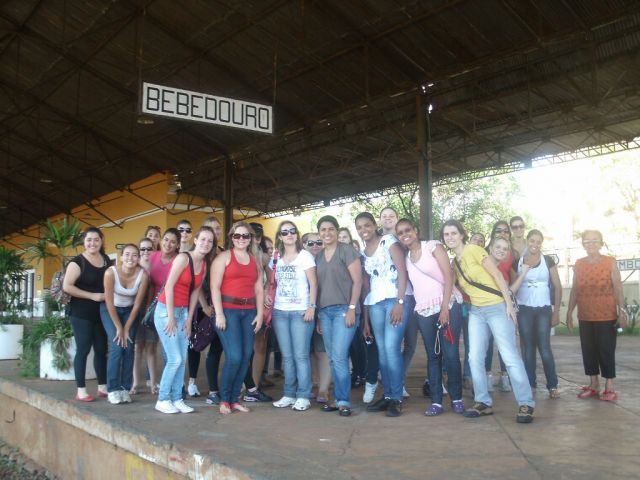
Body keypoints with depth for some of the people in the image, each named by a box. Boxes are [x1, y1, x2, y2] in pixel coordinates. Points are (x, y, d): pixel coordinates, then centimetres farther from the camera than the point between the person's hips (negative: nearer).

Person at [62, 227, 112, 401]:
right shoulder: (78, 262, -9)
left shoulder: (107, 260, 9)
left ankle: (102, 387, 20)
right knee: (83, 349, -3)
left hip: (101, 312, 6)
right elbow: (66, 286, -16)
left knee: (101, 349, 10)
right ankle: (81, 390, 4)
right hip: (81, 313, -6)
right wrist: (92, 296, -19)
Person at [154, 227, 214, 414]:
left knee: (183, 360, 5)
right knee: (175, 359, -7)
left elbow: (195, 291, 10)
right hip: (166, 310, -7)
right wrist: (171, 317, -16)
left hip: (183, 312, 7)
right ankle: (162, 399, 7)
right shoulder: (183, 258, -14)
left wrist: (189, 319, 6)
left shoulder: (204, 264, 6)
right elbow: (169, 287, -16)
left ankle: (177, 398, 15)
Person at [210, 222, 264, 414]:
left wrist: (260, 314, 5)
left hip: (249, 312, 5)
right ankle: (224, 399, 8)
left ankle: (235, 399, 16)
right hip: (228, 310, -5)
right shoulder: (224, 257, 1)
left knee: (246, 356, 3)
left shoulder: (255, 259, 16)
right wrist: (219, 314, -14)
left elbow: (259, 289, 14)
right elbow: (215, 287, -7)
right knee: (234, 357, -11)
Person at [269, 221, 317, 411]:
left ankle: (303, 396, 3)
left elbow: (313, 284, -4)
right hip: (280, 311, 4)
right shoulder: (278, 258, 13)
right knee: (287, 356, 7)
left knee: (301, 356, -4)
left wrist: (311, 307, -13)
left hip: (300, 311, -4)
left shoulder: (305, 256, -1)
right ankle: (289, 394, 15)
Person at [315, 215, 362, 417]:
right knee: (333, 359, 8)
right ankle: (339, 399, 16)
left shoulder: (347, 251, -2)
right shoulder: (318, 256, 14)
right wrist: (317, 313, 11)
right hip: (324, 311, 6)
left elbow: (357, 281, -7)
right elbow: (317, 285, 16)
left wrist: (352, 308, -14)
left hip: (343, 309, -6)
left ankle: (344, 401, -2)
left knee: (339, 357, -12)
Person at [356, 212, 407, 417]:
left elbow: (402, 271, -8)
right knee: (382, 350, 4)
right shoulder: (362, 252, 16)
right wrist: (365, 318, 12)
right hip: (375, 303, 6)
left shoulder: (388, 241, 0)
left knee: (392, 348, -11)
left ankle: (397, 399, -2)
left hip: (395, 299, -5)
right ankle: (387, 396, 13)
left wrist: (399, 302, -17)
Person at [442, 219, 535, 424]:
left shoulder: (474, 250, -10)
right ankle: (483, 402, 13)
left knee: (509, 356, -7)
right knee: (475, 358, 2)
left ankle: (526, 404, 2)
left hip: (497, 308, -7)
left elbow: (497, 275, -13)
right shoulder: (454, 262, 11)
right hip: (476, 311, 7)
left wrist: (509, 304, -16)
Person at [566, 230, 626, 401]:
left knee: (606, 351, 1)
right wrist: (569, 312, 9)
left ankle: (609, 387, 11)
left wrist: (621, 310, -13)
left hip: (606, 316, -4)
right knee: (588, 350, 9)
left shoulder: (610, 262, -3)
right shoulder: (578, 264, 6)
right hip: (585, 317, 4)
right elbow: (574, 290, 10)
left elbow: (617, 288, -6)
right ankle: (593, 385, 20)